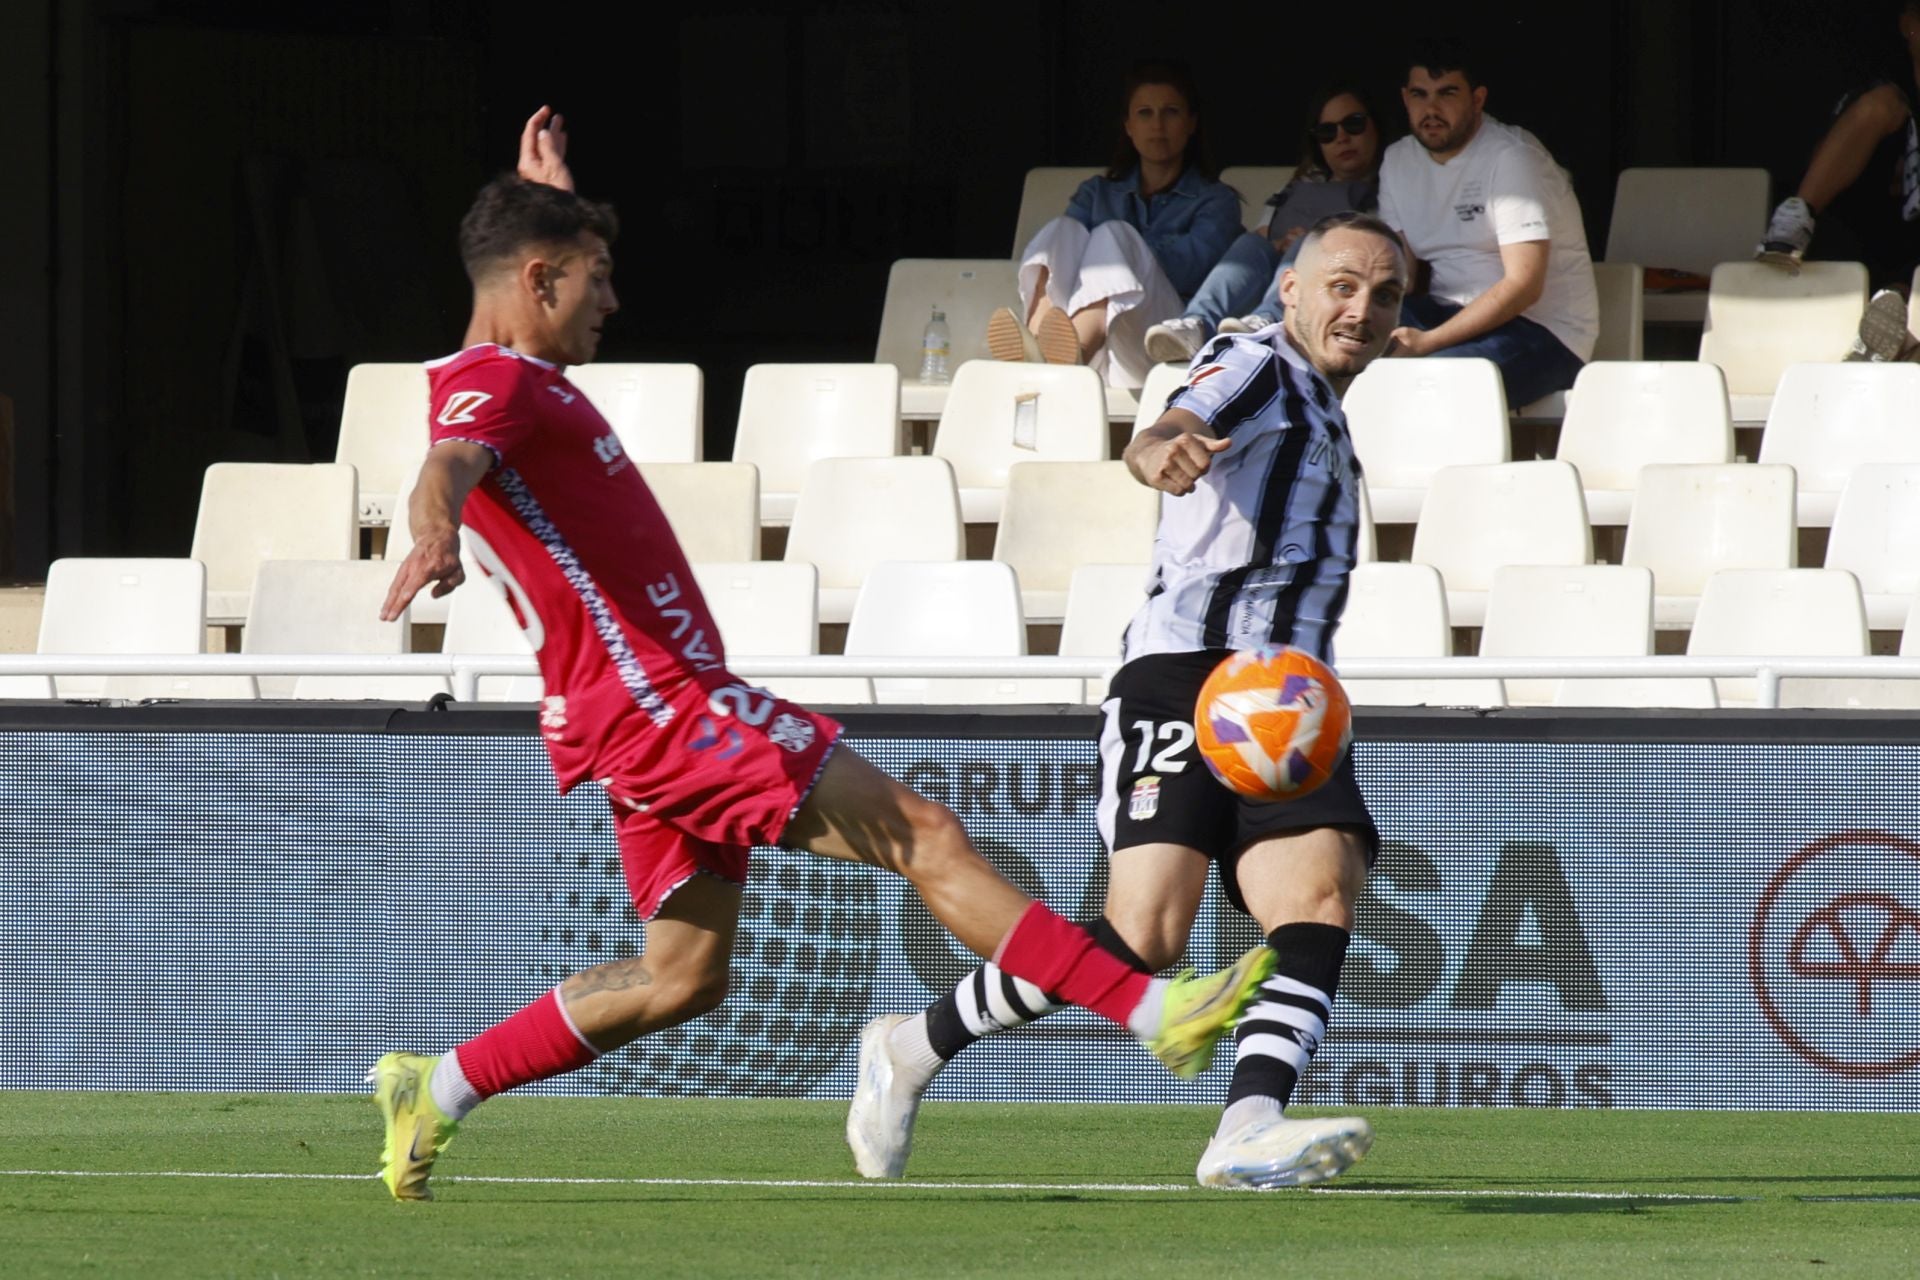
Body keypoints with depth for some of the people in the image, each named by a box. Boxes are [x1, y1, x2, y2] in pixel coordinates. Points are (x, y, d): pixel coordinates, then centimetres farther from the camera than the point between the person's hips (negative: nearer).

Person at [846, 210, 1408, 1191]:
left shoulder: (1324, 420, 29)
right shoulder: (1254, 365, 3)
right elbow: (1173, 428, -21)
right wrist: (1160, 449, -44)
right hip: (1186, 669, -8)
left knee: (1320, 896, -20)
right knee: (1144, 934, -19)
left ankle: (1249, 1130, -37)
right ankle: (911, 1050, -1)